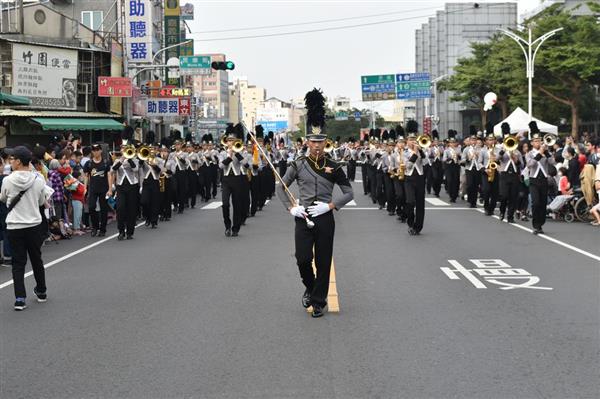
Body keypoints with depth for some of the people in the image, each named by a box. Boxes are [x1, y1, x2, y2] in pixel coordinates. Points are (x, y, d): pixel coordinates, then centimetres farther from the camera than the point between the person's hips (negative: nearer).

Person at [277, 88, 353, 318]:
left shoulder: (334, 167, -1)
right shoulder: (298, 165, 0)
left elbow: (349, 193, 2)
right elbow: (281, 188, 7)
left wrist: (329, 205, -11)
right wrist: (291, 208, -6)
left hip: (325, 219, 0)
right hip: (303, 219, 0)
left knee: (323, 262, 4)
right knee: (303, 259, -9)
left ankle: (319, 301, 16)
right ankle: (310, 288, 21)